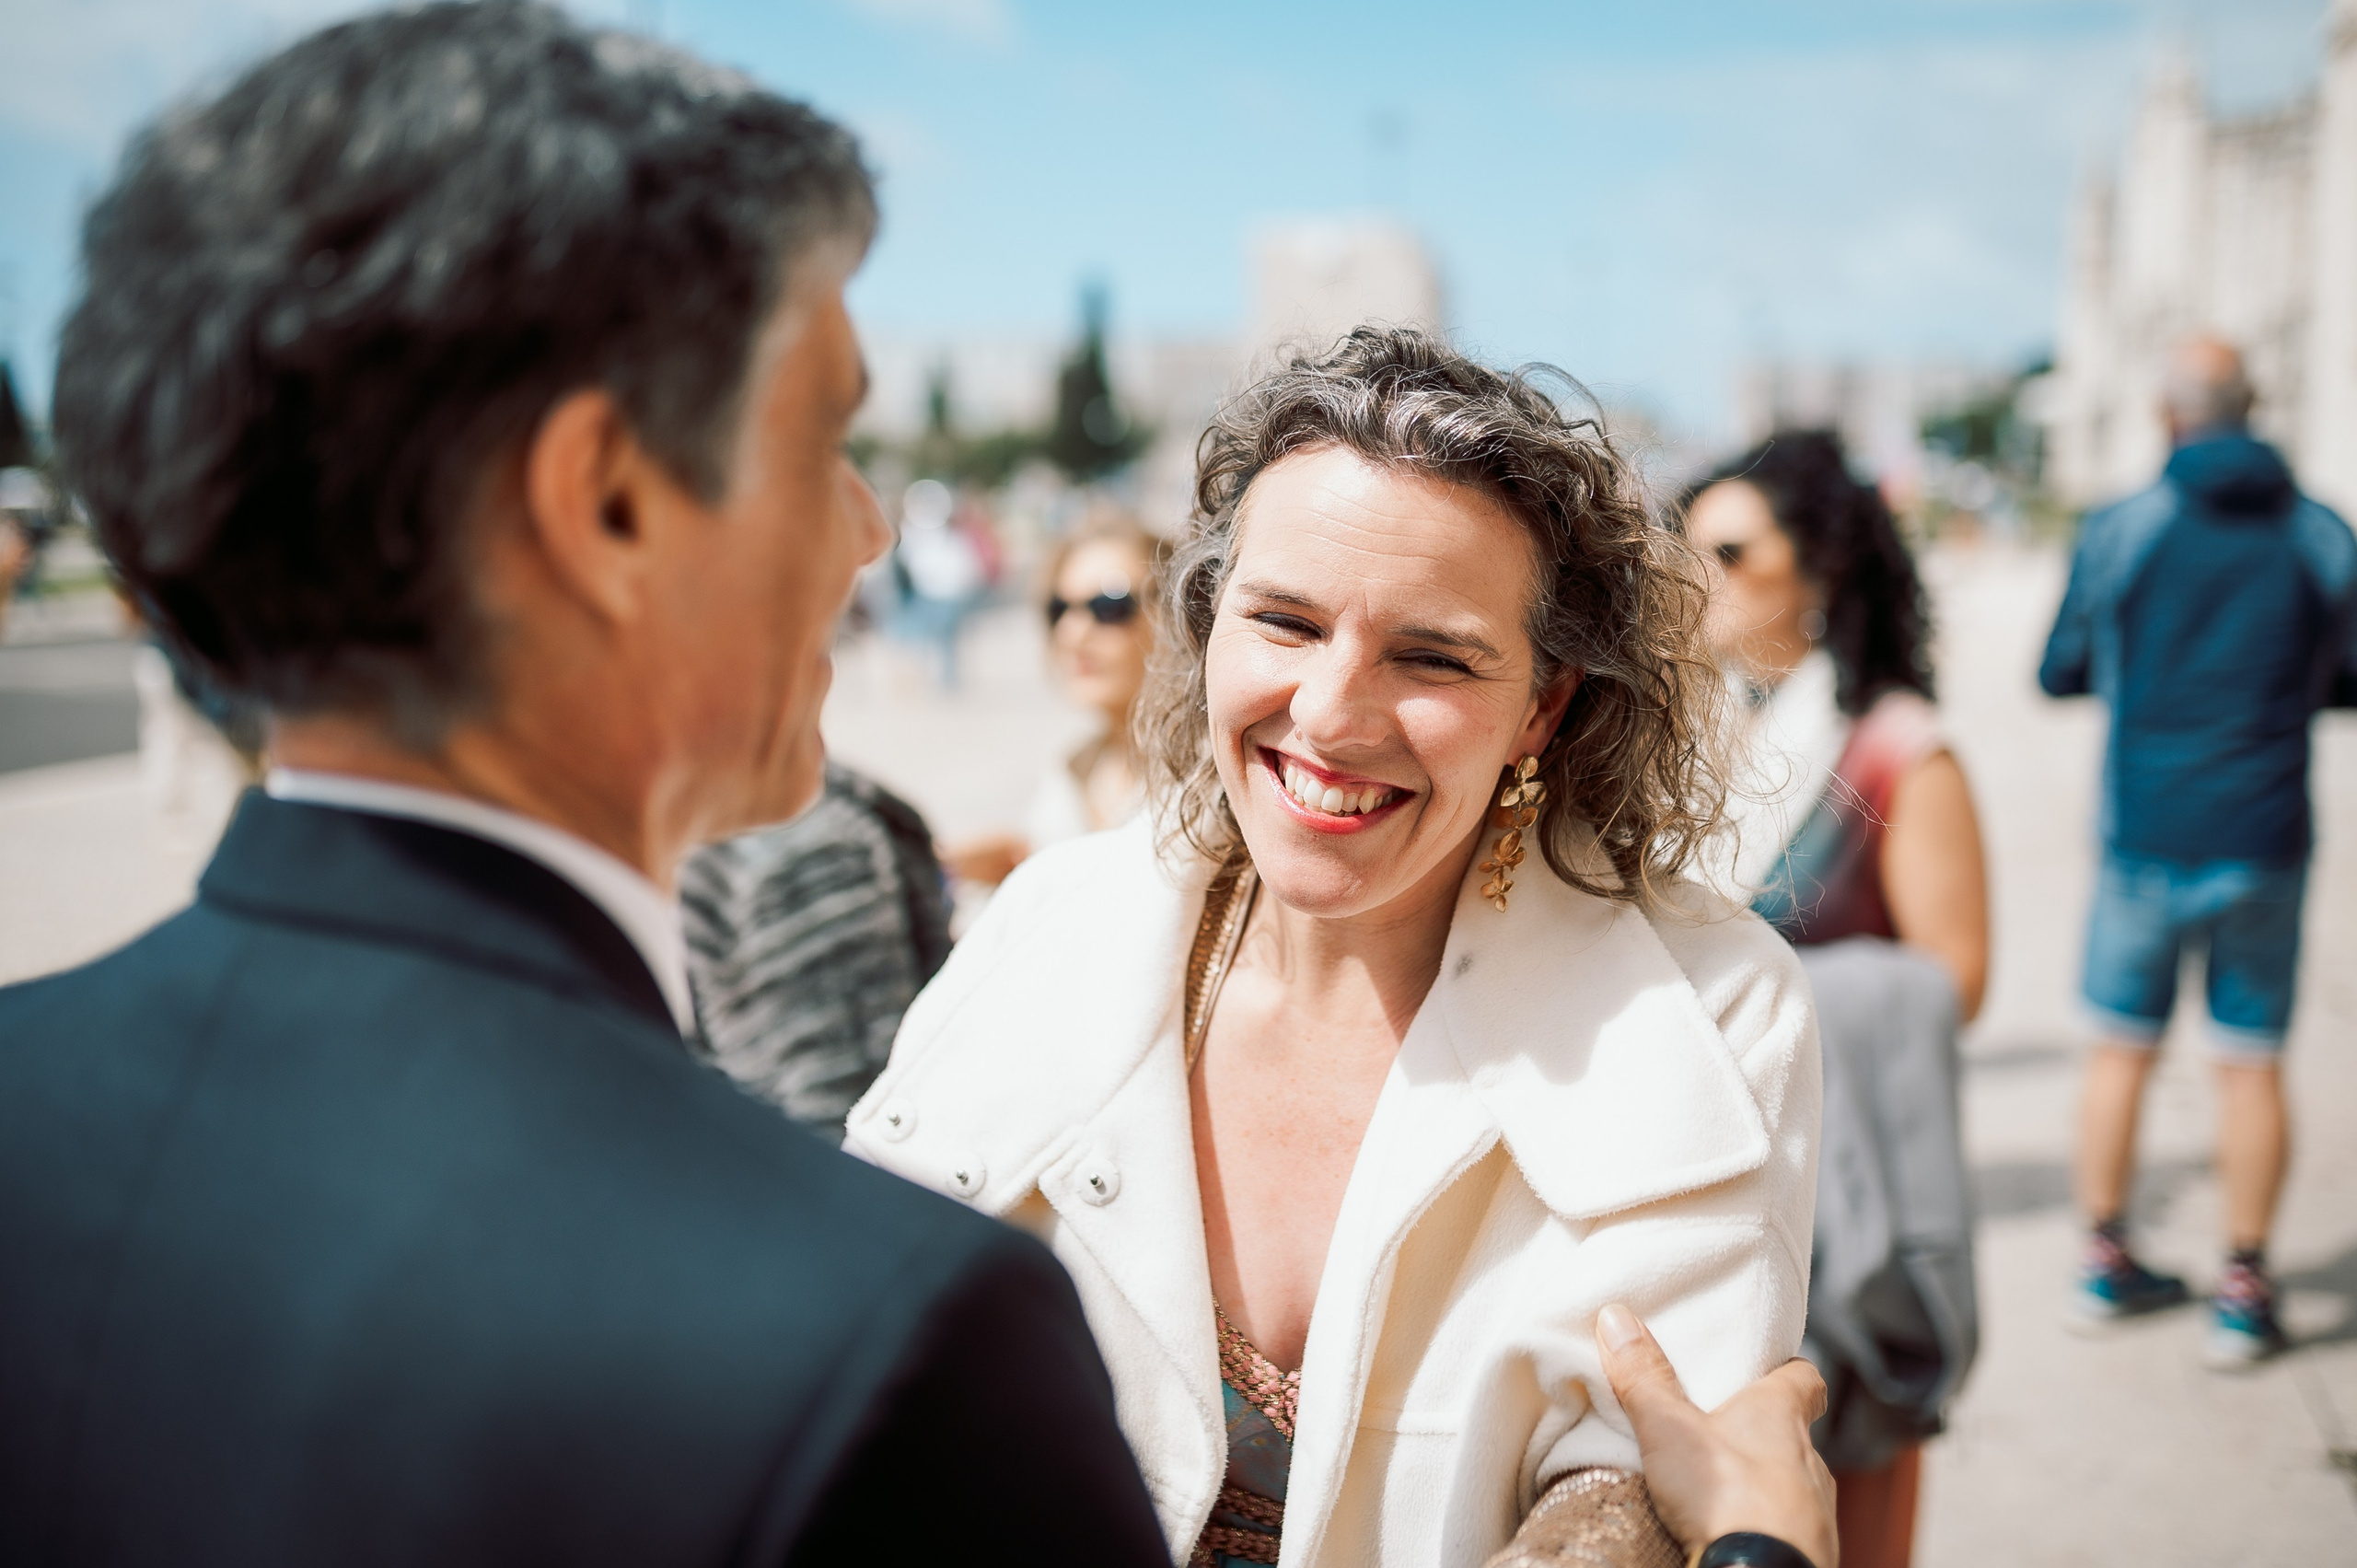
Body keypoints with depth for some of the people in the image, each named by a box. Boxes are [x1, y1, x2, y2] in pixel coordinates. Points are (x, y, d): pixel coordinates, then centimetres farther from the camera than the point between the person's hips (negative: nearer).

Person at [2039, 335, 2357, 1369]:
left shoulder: (2116, 532, -7)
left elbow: (2059, 673, 3)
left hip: (2144, 843, 0)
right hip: (2263, 846, 1)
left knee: (2120, 1051, 13)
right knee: (2250, 1066, 8)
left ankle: (2105, 1263, 23)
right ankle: (2243, 1295, 15)